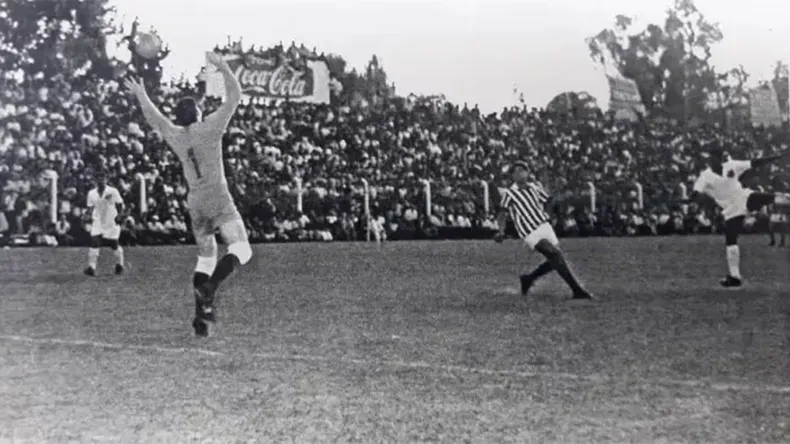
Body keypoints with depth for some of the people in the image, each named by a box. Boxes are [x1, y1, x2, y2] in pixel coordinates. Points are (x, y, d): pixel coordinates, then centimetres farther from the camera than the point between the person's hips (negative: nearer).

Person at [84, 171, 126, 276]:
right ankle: (91, 268, -16)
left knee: (114, 245, 5)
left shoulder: (113, 191, -6)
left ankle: (119, 265, 28)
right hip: (97, 222, 2)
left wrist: (120, 215, -16)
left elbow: (119, 205, -1)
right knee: (94, 243, -14)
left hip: (112, 222, -2)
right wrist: (90, 215, -4)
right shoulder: (91, 193, 4)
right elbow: (91, 207, 14)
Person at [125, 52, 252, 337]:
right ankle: (209, 287, -34)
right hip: (219, 201, -6)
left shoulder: (175, 135, 6)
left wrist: (141, 95, 39)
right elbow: (234, 97, -2)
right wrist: (223, 68, 4)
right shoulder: (210, 128, -6)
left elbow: (154, 118, 25)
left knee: (205, 257, 15)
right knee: (241, 250, -10)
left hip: (195, 204, 6)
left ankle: (201, 317, 9)